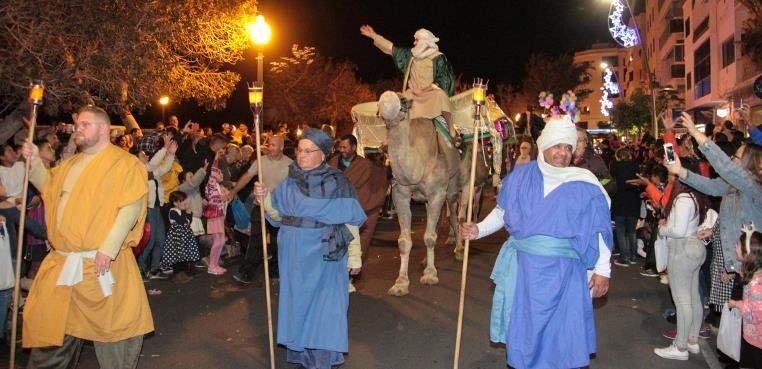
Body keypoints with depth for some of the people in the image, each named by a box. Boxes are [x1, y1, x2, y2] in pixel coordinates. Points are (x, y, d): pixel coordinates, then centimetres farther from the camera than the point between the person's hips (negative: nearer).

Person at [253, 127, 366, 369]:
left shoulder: (338, 183, -7)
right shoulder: (290, 183, 7)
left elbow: (350, 223, -6)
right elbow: (278, 215, 8)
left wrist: (355, 257, -7)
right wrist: (265, 197, -10)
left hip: (325, 255, -4)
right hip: (294, 255, 5)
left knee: (324, 303, 2)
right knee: (297, 301, 13)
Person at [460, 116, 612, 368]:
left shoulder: (584, 184, -3)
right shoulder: (521, 176, 2)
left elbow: (599, 228, -1)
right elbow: (502, 212, 11)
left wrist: (602, 270, -3)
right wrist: (478, 230, -3)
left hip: (564, 272, -1)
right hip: (523, 268, 2)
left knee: (562, 331, 6)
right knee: (523, 326, 12)